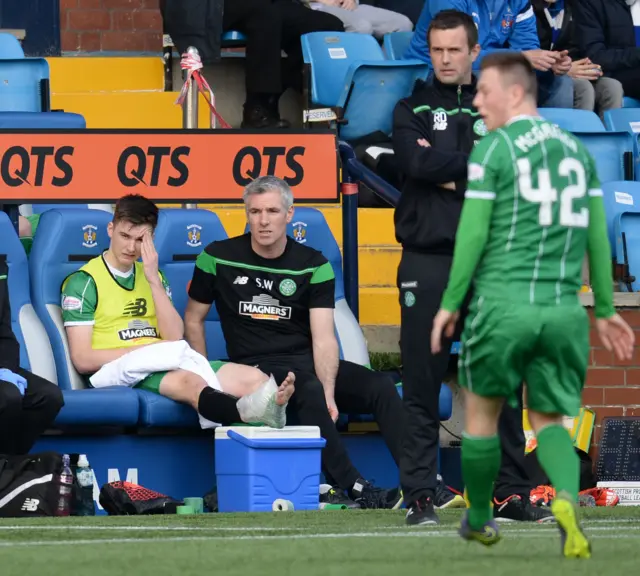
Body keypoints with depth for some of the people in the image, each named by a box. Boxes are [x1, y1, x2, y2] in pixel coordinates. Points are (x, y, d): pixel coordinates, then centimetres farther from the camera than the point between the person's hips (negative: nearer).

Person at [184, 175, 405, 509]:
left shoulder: (314, 266, 2)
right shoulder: (218, 259, 1)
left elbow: (323, 338, -7)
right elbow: (193, 319, 12)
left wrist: (328, 392, -22)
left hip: (308, 362, 3)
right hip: (256, 366, -3)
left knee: (380, 387, -22)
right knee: (310, 391, -36)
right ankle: (350, 487, -38)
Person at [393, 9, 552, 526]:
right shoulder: (412, 110, 10)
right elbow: (419, 162, -10)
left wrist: (452, 174, -8)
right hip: (428, 262, -1)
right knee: (422, 384, -2)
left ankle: (512, 490, 7)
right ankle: (422, 492, 0)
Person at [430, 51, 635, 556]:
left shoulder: (492, 150, -4)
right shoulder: (577, 149, 12)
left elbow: (473, 234, -6)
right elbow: (597, 235, 14)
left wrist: (450, 303, 2)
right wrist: (606, 309, 21)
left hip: (504, 302, -4)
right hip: (563, 309, 4)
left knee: (482, 411, 15)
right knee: (549, 419, 11)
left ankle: (479, 520, 27)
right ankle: (567, 498, -18)